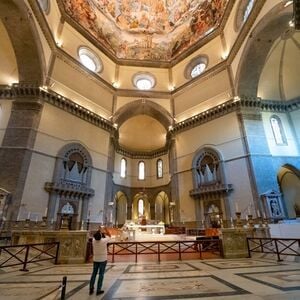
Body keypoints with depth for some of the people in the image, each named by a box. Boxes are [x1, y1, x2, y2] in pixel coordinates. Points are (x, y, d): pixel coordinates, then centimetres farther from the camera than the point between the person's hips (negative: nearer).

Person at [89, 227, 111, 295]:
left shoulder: (94, 240, -14)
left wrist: (99, 230, 16)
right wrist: (106, 230, 8)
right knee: (101, 275, 6)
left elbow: (95, 236, 11)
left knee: (94, 273, 17)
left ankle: (91, 288, 20)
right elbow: (109, 236, -3)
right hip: (103, 260, -4)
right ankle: (98, 290, 11)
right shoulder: (104, 241, -23)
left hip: (95, 259, 4)